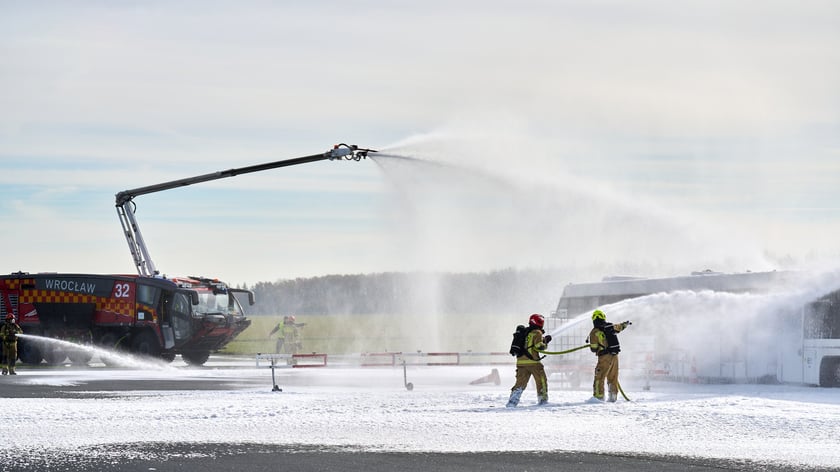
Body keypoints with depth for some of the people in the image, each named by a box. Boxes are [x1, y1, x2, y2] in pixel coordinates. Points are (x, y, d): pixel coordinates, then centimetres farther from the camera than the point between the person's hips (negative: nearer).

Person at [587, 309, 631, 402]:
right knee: (613, 378, 15)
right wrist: (626, 324, 50)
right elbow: (620, 327, 27)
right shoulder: (610, 327, 5)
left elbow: (593, 348, -7)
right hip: (615, 356, 5)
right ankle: (613, 396, 18)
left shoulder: (594, 332, -9)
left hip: (604, 357, -5)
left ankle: (599, 396, -11)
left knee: (599, 377, -3)